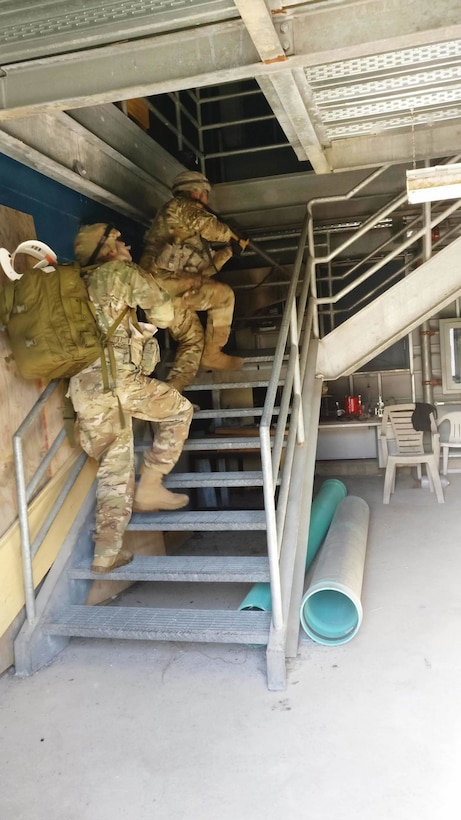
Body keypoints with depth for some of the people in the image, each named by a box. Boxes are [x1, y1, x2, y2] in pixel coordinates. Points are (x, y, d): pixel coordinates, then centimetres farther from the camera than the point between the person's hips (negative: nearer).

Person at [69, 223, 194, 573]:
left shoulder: (79, 283, 24)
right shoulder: (123, 271, 4)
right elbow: (164, 314, 4)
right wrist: (144, 327, 22)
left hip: (82, 385, 7)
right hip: (116, 377, -7)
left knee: (115, 467, 13)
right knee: (179, 409, 13)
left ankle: (107, 549, 9)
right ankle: (149, 486, 11)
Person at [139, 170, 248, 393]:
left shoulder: (189, 233, 32)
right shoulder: (179, 207, 7)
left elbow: (206, 268, 26)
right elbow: (211, 228, -4)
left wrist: (230, 249, 26)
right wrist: (234, 237, 15)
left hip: (167, 289, 9)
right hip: (163, 278, -9)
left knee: (193, 338, 6)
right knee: (223, 294, -7)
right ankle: (212, 354, -5)